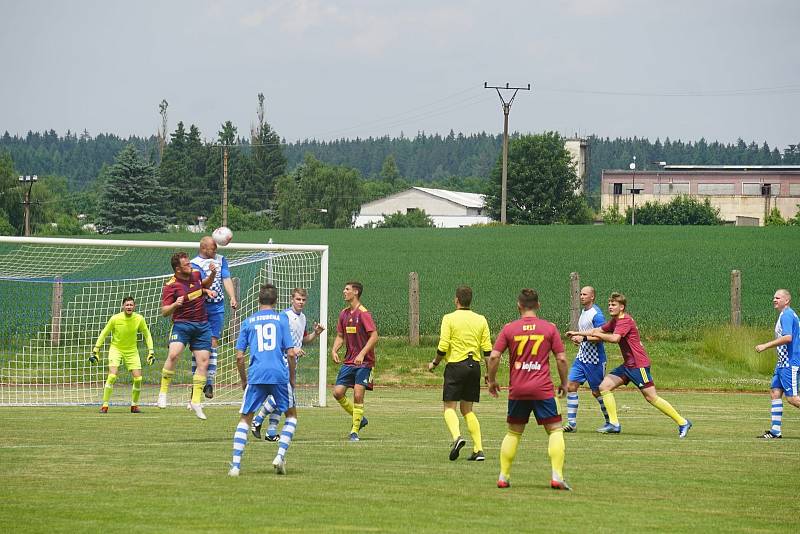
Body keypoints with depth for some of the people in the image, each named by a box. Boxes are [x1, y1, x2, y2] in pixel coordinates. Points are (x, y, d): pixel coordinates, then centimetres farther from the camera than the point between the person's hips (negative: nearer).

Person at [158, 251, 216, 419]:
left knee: (203, 362, -1)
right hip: (182, 324, -5)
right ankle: (163, 392, -13)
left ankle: (195, 401, 8)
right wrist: (175, 305, -31)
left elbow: (205, 285, 28)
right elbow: (164, 311, -11)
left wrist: (212, 274, 9)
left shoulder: (196, 274, 5)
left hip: (202, 325, 5)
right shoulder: (171, 286, -12)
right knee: (173, 354, -28)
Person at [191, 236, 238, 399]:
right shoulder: (194, 263, -2)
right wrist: (207, 291, -37)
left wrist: (232, 297, -11)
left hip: (217, 307, 3)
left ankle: (209, 383, 0)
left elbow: (226, 279, 5)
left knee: (213, 343, -1)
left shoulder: (221, 260, 11)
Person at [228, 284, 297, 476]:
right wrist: (292, 379, 12)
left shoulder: (247, 322, 10)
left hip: (256, 376, 1)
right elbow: (290, 353, 1)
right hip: (279, 374, -1)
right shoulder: (281, 319, 6)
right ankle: (280, 456, 1)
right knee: (291, 415, 18)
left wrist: (244, 380, 19)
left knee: (245, 419, 9)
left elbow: (239, 356, 7)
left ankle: (235, 465, -3)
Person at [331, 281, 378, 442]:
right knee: (338, 392, -2)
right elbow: (340, 336, 17)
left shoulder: (363, 313, -12)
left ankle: (355, 431, 2)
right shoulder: (344, 314, 10)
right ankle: (359, 419, 18)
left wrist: (362, 354, -25)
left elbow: (374, 336, -18)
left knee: (358, 395, -10)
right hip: (348, 361, 7)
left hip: (364, 362, -7)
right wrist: (334, 350, -2)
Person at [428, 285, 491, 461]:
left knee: (449, 407, 2)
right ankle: (478, 449, 3)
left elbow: (443, 347, -11)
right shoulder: (480, 320, 6)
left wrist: (434, 363, 6)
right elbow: (487, 349, 4)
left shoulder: (449, 319, -6)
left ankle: (457, 436, -27)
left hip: (455, 365, -4)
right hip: (474, 365, 4)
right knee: (467, 409, 13)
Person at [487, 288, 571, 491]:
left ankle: (503, 477, 15)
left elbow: (494, 356, -3)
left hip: (517, 390, 2)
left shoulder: (509, 329, 2)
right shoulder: (549, 328, 0)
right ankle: (557, 477, -11)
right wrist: (563, 383, 11)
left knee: (513, 433, 16)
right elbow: (561, 359, -2)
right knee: (555, 430, 3)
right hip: (543, 389, -2)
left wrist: (492, 381, 11)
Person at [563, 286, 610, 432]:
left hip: (594, 359, -9)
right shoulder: (584, 312, 13)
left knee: (597, 392, 1)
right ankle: (571, 423, -1)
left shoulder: (596, 314, -15)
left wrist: (583, 338, -25)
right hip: (582, 357, 9)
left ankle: (610, 422, 19)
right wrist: (577, 338, 9)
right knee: (571, 386, -2)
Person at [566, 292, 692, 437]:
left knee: (651, 397, -10)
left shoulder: (625, 320, -15)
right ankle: (614, 424, 1)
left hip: (638, 364, -10)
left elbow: (615, 338, -29)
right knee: (604, 386, 1)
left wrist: (597, 334, -16)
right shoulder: (615, 321, 15)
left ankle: (682, 422, -2)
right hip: (628, 365, 10)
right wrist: (578, 333, 19)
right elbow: (598, 331, 24)